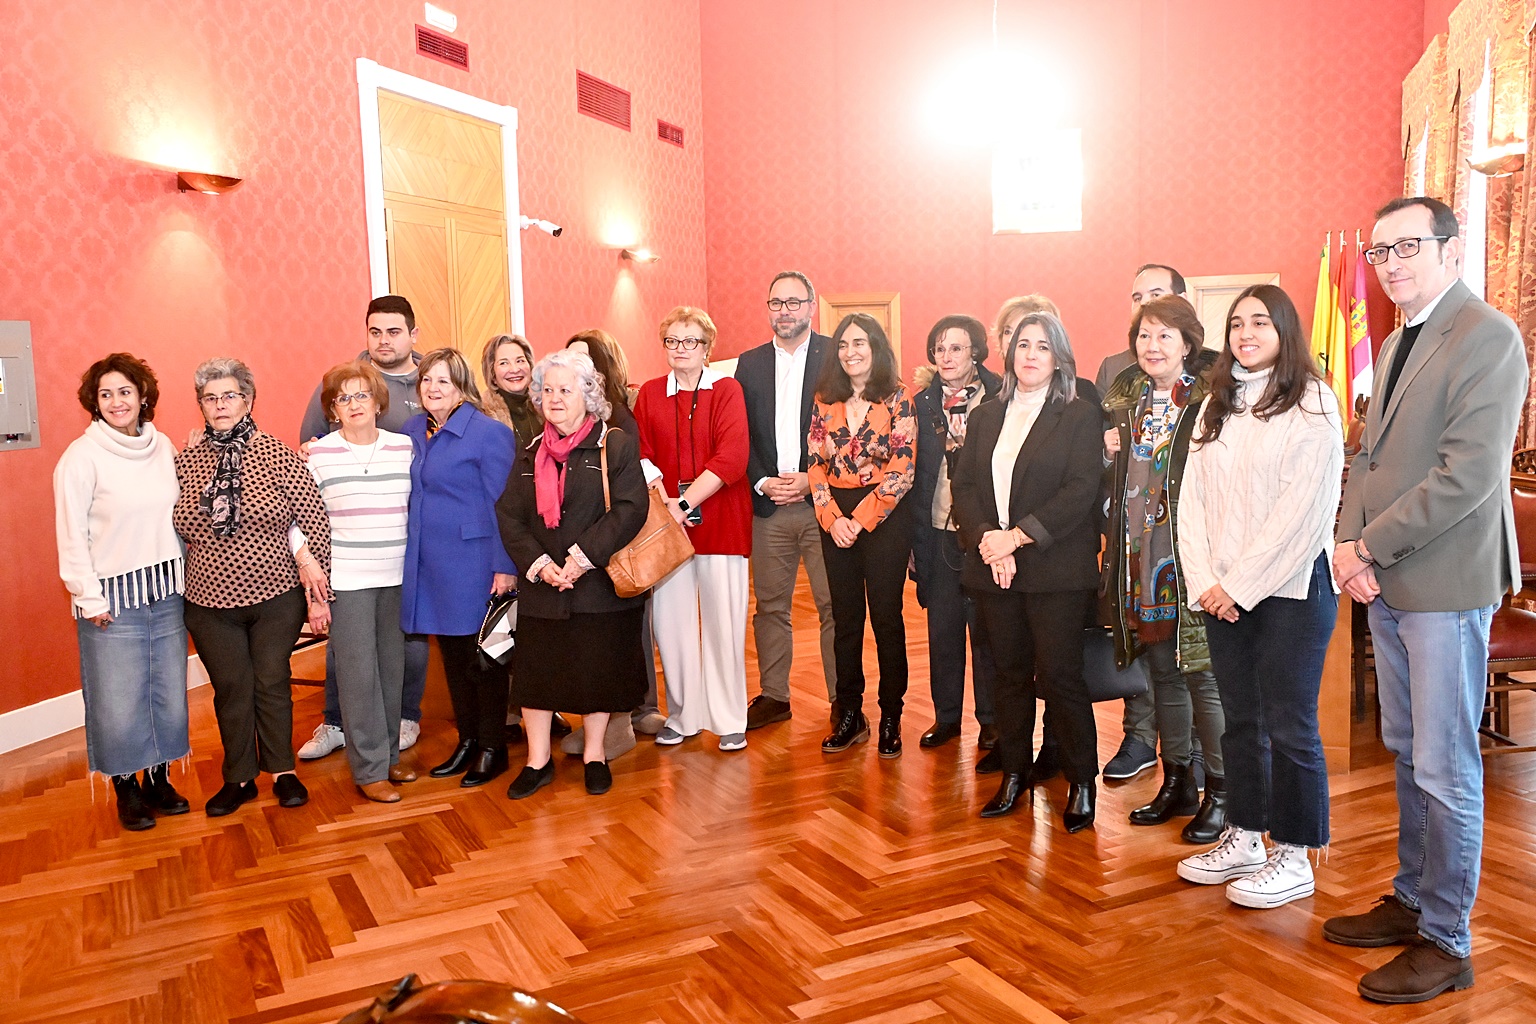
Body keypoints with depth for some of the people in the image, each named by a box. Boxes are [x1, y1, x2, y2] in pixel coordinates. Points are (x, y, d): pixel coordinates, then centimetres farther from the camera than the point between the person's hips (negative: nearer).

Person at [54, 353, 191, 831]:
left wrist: (184, 577, 6)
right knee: (119, 701, 2)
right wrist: (89, 598, -10)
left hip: (166, 592, 4)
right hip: (113, 596, -4)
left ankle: (159, 779, 27)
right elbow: (72, 535, -8)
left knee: (169, 693, 10)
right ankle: (127, 789, 20)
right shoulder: (81, 456, -8)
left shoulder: (162, 447, 6)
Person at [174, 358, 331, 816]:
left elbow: (314, 520, -8)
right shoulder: (186, 461, 1)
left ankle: (282, 770, 27)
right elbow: (179, 529, 9)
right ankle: (239, 778, 28)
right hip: (210, 601, 2)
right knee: (230, 689, 12)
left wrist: (318, 590, -8)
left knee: (273, 683, 10)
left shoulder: (277, 455, -8)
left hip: (276, 595, -2)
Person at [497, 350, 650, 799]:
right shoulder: (530, 454, 10)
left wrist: (582, 558, -20)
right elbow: (508, 515, 4)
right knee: (535, 670, 7)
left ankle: (594, 755, 26)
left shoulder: (617, 446, -4)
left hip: (600, 584, -3)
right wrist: (538, 563, -12)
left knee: (598, 671, 7)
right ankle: (538, 760, 22)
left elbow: (629, 509, -15)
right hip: (541, 587, 4)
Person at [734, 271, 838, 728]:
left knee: (833, 605, 1)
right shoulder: (749, 363, 11)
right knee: (770, 605, 9)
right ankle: (773, 696, 22)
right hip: (768, 505, 3)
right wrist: (763, 482, -5)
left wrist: (813, 478, -12)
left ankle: (841, 698, 13)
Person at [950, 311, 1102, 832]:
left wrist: (1016, 537, -15)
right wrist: (986, 540, -10)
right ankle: (1014, 773, 23)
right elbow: (964, 485, 7)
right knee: (1010, 672, 11)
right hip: (993, 568, 4)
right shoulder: (985, 417, 14)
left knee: (1059, 675, -4)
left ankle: (1082, 781, 12)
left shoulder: (1080, 416, 0)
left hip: (1055, 569, -4)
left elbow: (1081, 491, -11)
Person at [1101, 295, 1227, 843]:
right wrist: (1107, 452, 1)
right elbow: (1110, 482, 21)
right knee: (1163, 672, 14)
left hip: (1190, 560, -6)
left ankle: (1219, 792, 13)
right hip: (1139, 560, 6)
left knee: (1202, 675, -1)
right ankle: (1177, 782, 26)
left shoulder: (1208, 402, -6)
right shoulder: (1125, 402, 13)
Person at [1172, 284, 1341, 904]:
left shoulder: (1311, 404, -5)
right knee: (1240, 720, 13)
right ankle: (1243, 839, 24)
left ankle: (1293, 856, 13)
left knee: (1290, 726, 1)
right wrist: (1204, 581, -3)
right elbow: (1193, 498, 8)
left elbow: (1303, 508, -12)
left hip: (1290, 587, -5)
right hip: (1221, 592, 6)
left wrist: (1242, 585, -13)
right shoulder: (1217, 406, 13)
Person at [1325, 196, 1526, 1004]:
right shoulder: (1397, 343, 16)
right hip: (1386, 583, 8)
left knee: (1445, 770, 0)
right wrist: (1350, 543, -1)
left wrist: (1370, 547, -15)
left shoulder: (1488, 338, -12)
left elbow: (1468, 476, -20)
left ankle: (1446, 944, 13)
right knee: (1407, 755, 17)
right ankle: (1412, 900, 31)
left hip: (1445, 585, -8)